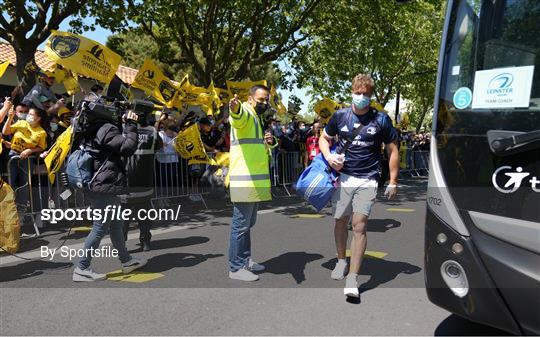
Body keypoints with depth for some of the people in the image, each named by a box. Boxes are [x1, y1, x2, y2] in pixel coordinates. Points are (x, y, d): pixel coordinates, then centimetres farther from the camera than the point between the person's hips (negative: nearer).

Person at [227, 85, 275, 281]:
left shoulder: (256, 119, 22)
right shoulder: (245, 114, -8)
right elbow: (239, 116, -35)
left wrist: (265, 142, 11)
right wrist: (235, 108, -59)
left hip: (254, 181, 10)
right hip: (244, 181, -10)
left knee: (248, 224, 18)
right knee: (241, 224, -4)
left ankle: (245, 261, 30)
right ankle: (236, 268, 5)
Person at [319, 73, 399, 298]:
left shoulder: (381, 120, -1)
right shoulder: (340, 116, 3)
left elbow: (392, 150, 6)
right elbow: (324, 138, 16)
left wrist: (393, 182, 2)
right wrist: (328, 156, -6)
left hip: (367, 180, -2)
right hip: (342, 177, 2)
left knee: (359, 225, -10)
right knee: (341, 221, 12)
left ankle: (353, 279, -5)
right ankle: (341, 261, 36)